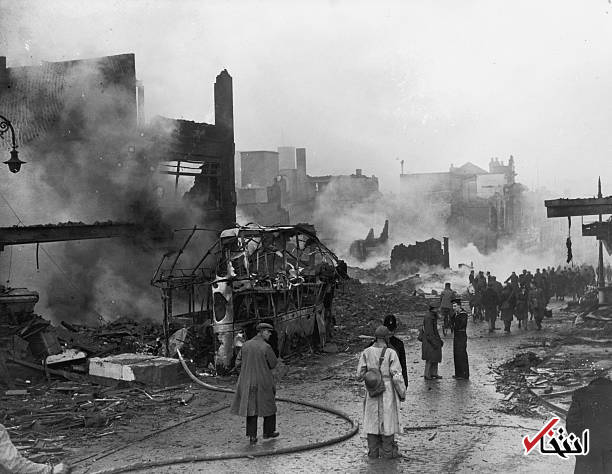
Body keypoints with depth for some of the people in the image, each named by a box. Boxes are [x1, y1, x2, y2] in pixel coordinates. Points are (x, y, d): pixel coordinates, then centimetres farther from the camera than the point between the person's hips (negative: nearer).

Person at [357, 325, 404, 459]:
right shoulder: (391, 353, -13)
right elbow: (397, 376, -13)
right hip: (388, 391, -3)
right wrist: (402, 393, -2)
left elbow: (359, 375, -3)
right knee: (388, 420, 7)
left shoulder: (366, 352, -3)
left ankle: (373, 451, 17)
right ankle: (388, 451, 12)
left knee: (372, 420, 12)